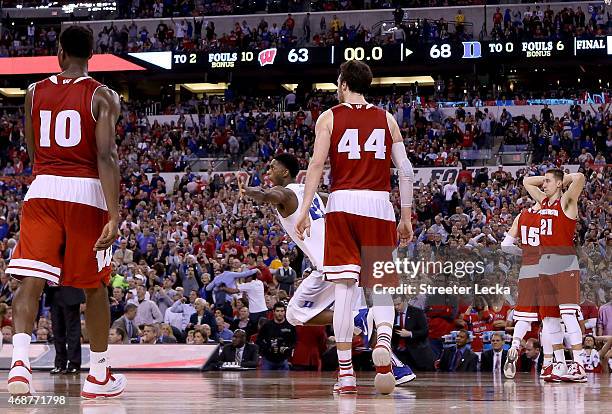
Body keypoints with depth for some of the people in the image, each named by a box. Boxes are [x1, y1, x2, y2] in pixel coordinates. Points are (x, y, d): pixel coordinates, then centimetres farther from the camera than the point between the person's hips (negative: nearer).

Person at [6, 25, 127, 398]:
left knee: (31, 280, -5)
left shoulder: (35, 92, 9)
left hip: (42, 188, 2)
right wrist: (115, 216, -19)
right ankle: (99, 375, 21)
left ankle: (20, 358, -29)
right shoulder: (102, 96, -2)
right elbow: (106, 155, -14)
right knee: (95, 286, 12)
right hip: (86, 191, -2)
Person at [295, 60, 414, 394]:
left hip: (342, 203, -1)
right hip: (379, 204, 1)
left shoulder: (329, 117, 7)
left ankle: (346, 374, -4)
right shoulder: (386, 119, 14)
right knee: (379, 286, 8)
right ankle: (383, 340, -25)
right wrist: (406, 217, 13)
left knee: (345, 287, -1)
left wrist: (304, 210, -5)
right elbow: (406, 170, 8)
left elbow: (317, 163, -5)